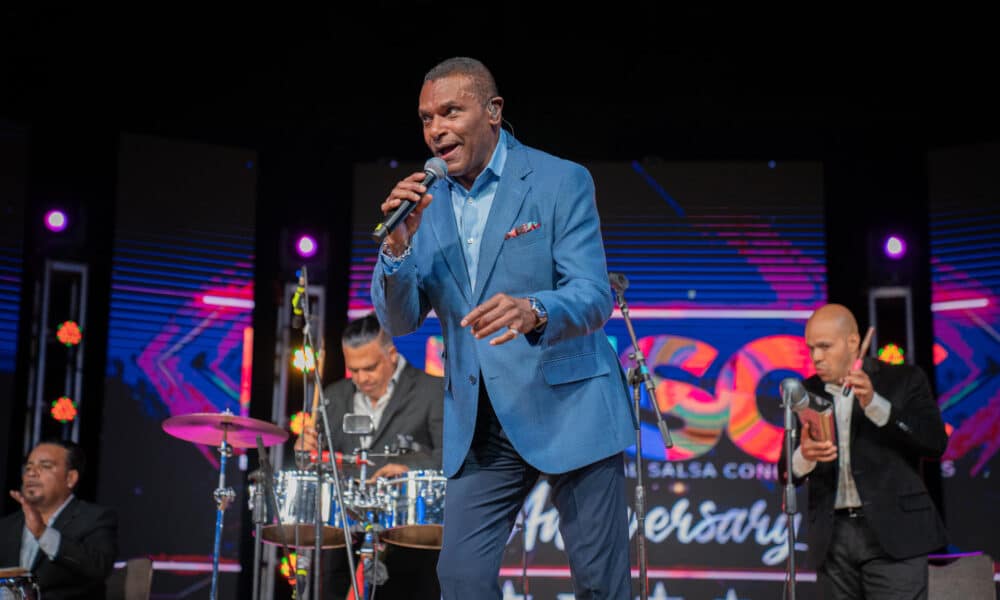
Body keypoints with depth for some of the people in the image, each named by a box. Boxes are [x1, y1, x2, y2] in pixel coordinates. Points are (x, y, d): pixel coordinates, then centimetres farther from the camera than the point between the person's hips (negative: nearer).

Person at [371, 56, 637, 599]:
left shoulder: (562, 181, -7)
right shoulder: (425, 203, 6)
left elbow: (594, 298, -16)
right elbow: (398, 320, 2)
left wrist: (532, 311, -37)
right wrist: (398, 244, -16)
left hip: (568, 407, -3)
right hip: (479, 424, 4)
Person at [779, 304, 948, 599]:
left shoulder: (903, 380, 3)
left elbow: (935, 442, -8)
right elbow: (787, 472, 7)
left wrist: (874, 403, -18)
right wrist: (804, 456, -17)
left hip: (892, 533, -3)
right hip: (832, 538, 3)